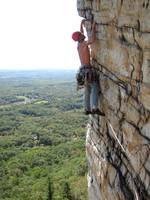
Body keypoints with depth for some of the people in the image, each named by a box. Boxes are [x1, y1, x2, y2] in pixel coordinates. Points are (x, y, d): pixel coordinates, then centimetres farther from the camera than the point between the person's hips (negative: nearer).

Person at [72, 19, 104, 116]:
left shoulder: (79, 44, 14)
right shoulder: (84, 44, -11)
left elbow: (81, 33, 33)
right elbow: (93, 39, -30)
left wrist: (82, 24, 30)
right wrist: (93, 27, -18)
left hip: (83, 70, 9)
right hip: (88, 69, -9)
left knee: (88, 90, 12)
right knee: (95, 88, -18)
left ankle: (87, 109, 14)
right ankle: (94, 108, -32)